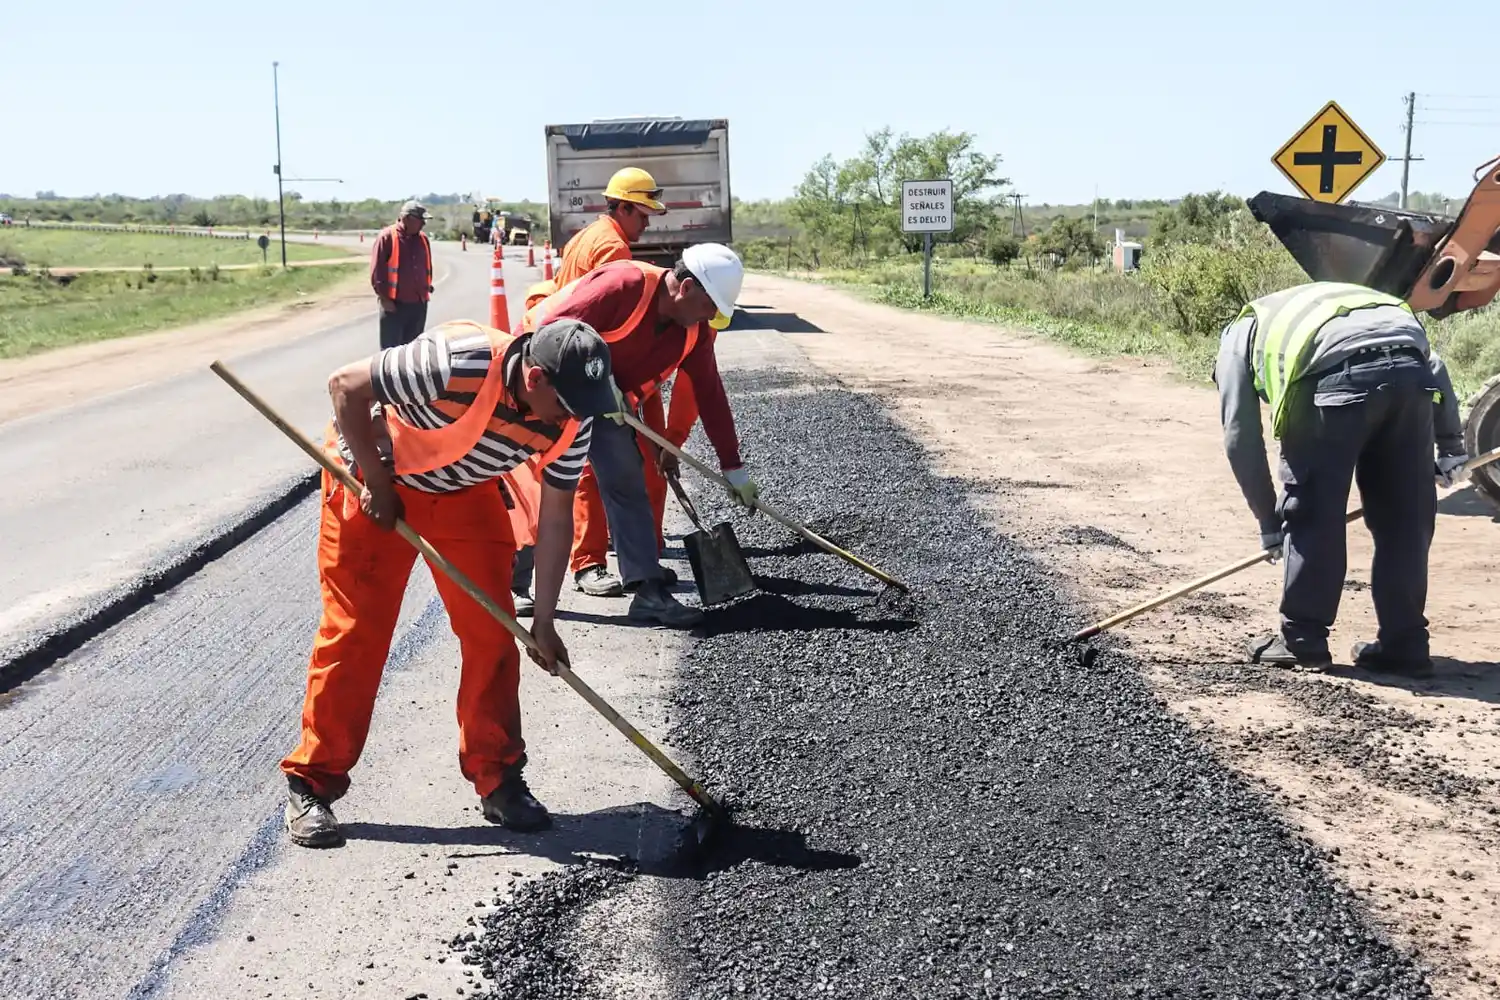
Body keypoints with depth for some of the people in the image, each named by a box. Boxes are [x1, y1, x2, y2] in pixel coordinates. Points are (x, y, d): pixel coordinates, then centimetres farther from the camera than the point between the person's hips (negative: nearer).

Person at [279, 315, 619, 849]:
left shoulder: (571, 420, -20)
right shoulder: (456, 364, -38)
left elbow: (555, 518, -9)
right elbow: (345, 385, -27)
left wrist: (544, 621, -8)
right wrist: (376, 483, -22)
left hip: (465, 490, 5)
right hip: (373, 475, -5)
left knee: (491, 631, -1)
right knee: (355, 632, -4)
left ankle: (498, 779, 12)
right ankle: (311, 784, 10)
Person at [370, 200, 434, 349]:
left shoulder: (423, 239, 11)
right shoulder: (387, 237, -7)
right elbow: (376, 270, -9)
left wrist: (426, 289, 12)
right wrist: (384, 298, -12)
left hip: (418, 305, 6)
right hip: (394, 305, -6)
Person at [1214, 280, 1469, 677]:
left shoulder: (1240, 334, 30)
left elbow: (1241, 439, 20)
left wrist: (1269, 521, 25)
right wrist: (1450, 442, 25)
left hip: (1341, 375, -4)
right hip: (1412, 370, 5)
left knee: (1312, 515, 10)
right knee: (1405, 521, 15)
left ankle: (1302, 639, 16)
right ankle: (1404, 644, 21)